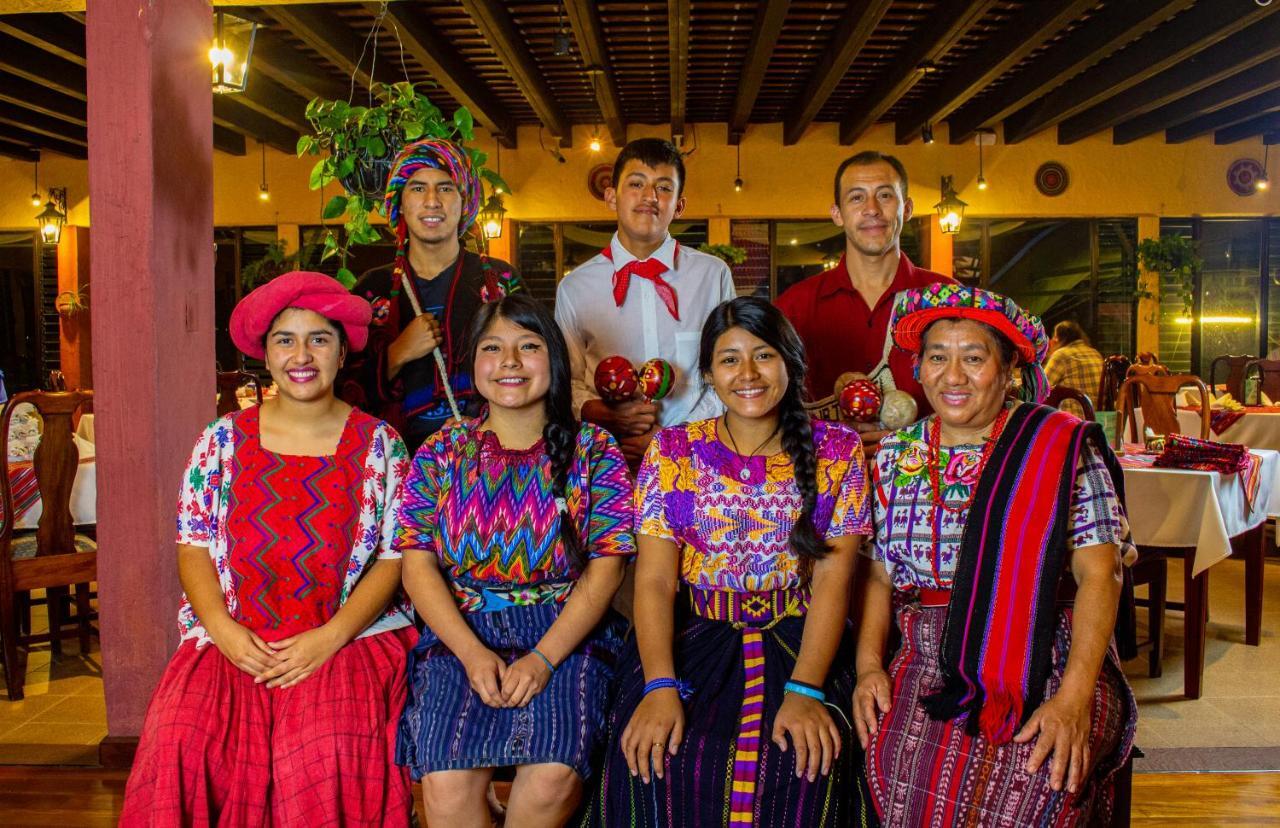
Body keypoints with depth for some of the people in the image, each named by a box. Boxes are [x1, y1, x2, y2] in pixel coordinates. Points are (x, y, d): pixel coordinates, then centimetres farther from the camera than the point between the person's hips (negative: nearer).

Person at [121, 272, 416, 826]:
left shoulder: (379, 444, 3)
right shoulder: (223, 439, 8)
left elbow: (393, 558, -1)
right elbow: (193, 546, 7)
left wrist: (330, 637, -14)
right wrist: (223, 628, -10)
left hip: (349, 636, -2)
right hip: (234, 640, 2)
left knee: (326, 751, -28)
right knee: (180, 742, -23)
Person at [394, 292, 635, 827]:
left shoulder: (593, 452, 5)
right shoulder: (440, 454, 8)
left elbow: (606, 567, -2)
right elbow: (418, 565, 2)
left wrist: (544, 657, -15)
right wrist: (473, 653, -13)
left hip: (565, 634, 0)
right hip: (460, 633, 1)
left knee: (553, 776, -25)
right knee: (446, 784, -24)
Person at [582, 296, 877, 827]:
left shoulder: (836, 451, 2)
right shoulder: (673, 451, 2)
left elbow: (832, 581, -5)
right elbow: (654, 580, -5)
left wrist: (805, 689, -19)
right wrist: (661, 686, -20)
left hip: (797, 640, 0)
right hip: (693, 636, 0)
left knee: (805, 760, -25)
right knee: (656, 758, -24)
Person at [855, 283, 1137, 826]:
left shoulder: (1065, 447, -1)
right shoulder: (895, 456, 10)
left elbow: (1098, 576, -8)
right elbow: (879, 574, 12)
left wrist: (1073, 698, -18)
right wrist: (869, 664, -3)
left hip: (1046, 670, -2)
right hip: (924, 671, 3)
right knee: (908, 778, -24)